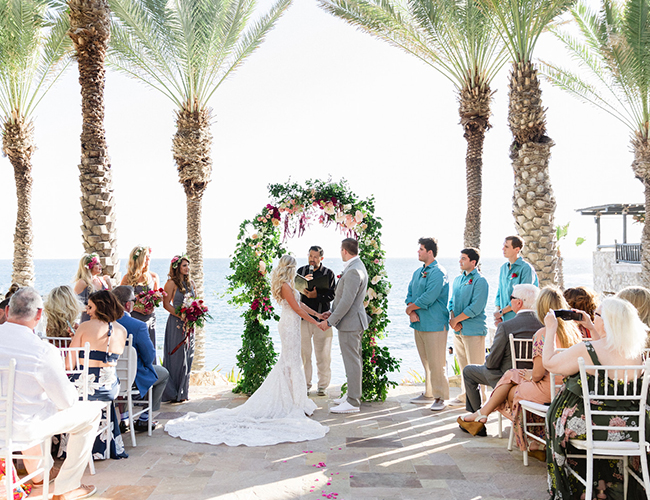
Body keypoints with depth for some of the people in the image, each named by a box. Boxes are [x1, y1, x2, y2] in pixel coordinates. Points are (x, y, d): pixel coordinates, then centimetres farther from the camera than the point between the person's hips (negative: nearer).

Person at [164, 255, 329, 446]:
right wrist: (315, 322, -10)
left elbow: (299, 303, 20)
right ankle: (296, 403, 0)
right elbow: (297, 309, -16)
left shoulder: (287, 285, 14)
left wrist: (317, 314, 23)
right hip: (290, 324, -10)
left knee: (287, 361, 13)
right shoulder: (285, 285, -17)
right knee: (292, 361, -5)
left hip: (289, 324, 10)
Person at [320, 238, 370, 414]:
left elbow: (347, 301, -25)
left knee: (352, 361, -5)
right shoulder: (356, 267, 13)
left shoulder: (354, 271, -21)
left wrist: (330, 321, -20)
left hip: (350, 322, -11)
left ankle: (352, 402, 1)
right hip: (352, 321, 11)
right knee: (353, 360, 18)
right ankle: (352, 394, 29)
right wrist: (332, 312, 13)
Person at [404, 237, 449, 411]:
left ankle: (440, 397, 1)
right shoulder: (418, 272, 17)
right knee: (426, 362, 15)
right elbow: (410, 294, 15)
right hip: (419, 324, 8)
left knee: (436, 363, -6)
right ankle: (428, 394, 24)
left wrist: (410, 308, -6)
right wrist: (412, 312, -4)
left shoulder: (438, 273, -11)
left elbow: (428, 298, -19)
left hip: (434, 324, -8)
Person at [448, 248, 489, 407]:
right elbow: (452, 302, 16)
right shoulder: (458, 280, 15)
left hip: (474, 329, -8)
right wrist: (452, 319, -3)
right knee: (463, 366, 15)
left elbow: (476, 307, -17)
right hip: (458, 330, 8)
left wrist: (456, 320, -13)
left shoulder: (480, 281, -10)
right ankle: (465, 396, 25)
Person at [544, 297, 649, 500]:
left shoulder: (586, 350, -22)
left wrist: (551, 329, 2)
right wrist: (591, 328, 23)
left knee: (557, 418, 24)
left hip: (593, 426, -5)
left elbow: (549, 363, -8)